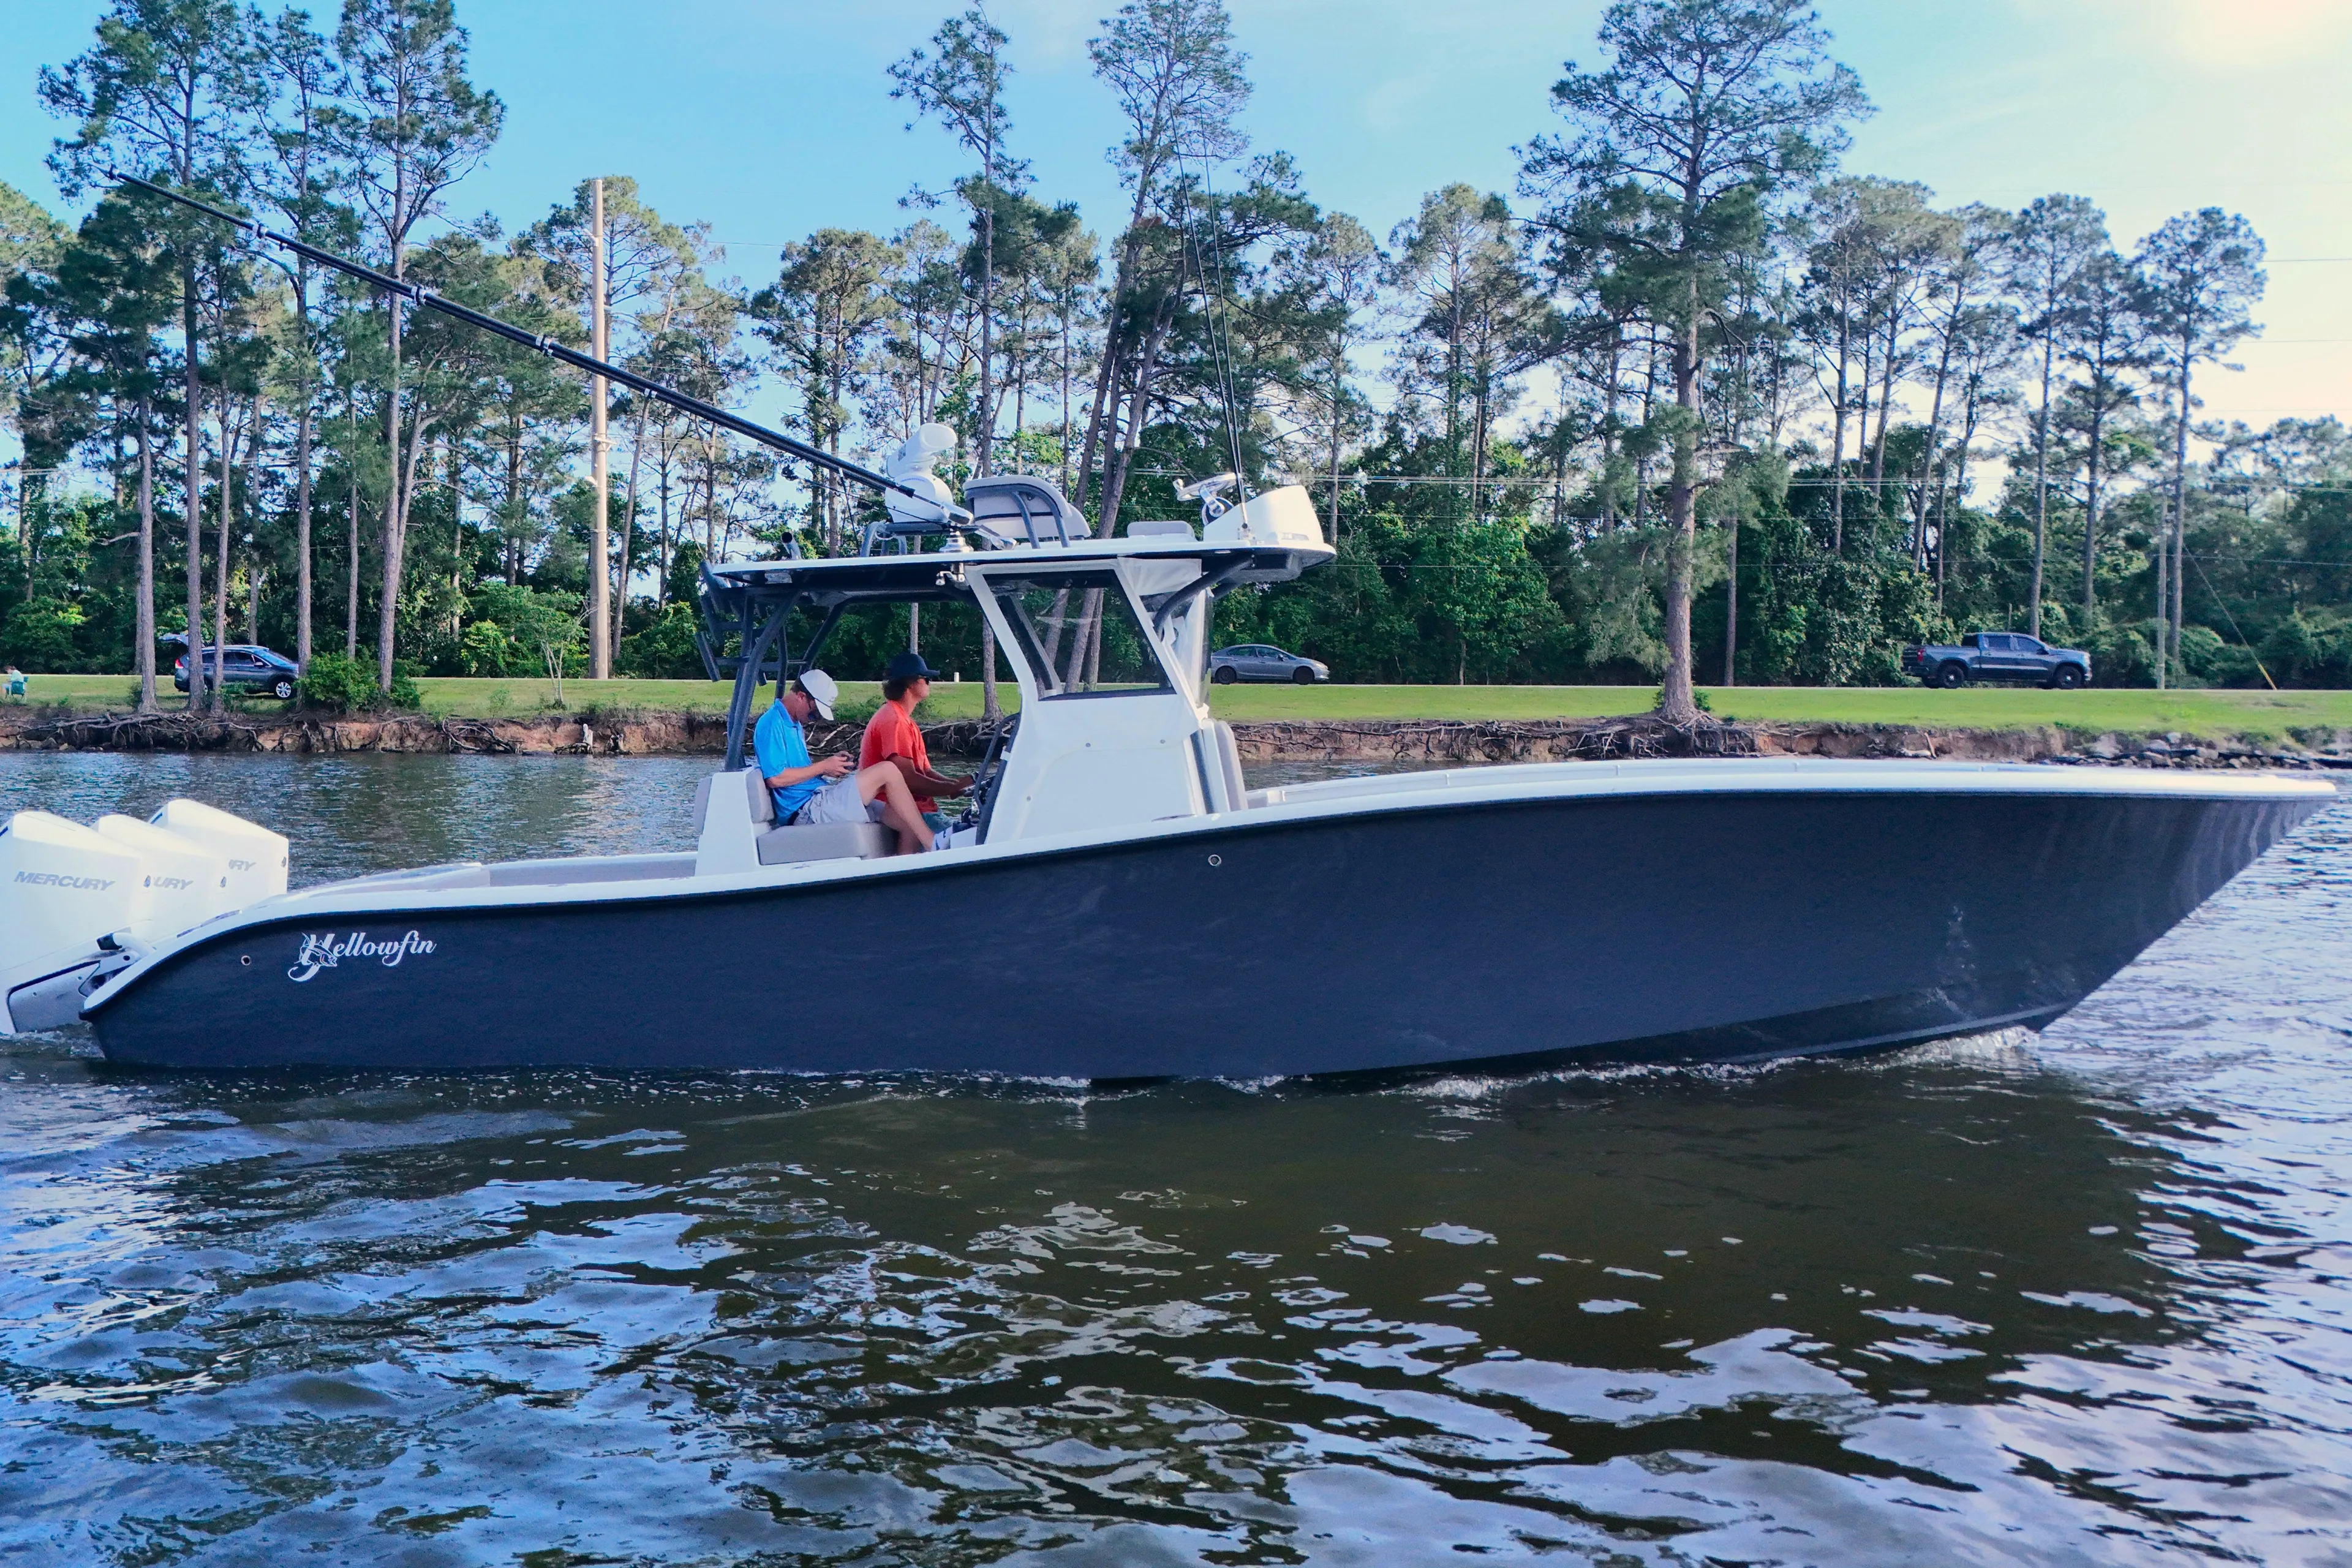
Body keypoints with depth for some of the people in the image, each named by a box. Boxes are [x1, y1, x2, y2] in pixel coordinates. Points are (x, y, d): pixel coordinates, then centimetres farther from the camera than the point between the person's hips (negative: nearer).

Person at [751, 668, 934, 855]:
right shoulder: (772, 724, -12)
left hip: (821, 800, 10)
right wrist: (823, 766, -12)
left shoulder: (793, 723, 20)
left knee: (908, 824, -3)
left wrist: (831, 761, 10)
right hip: (808, 810, -10)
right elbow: (775, 778, -20)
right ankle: (931, 844, -18)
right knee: (888, 771, -21)